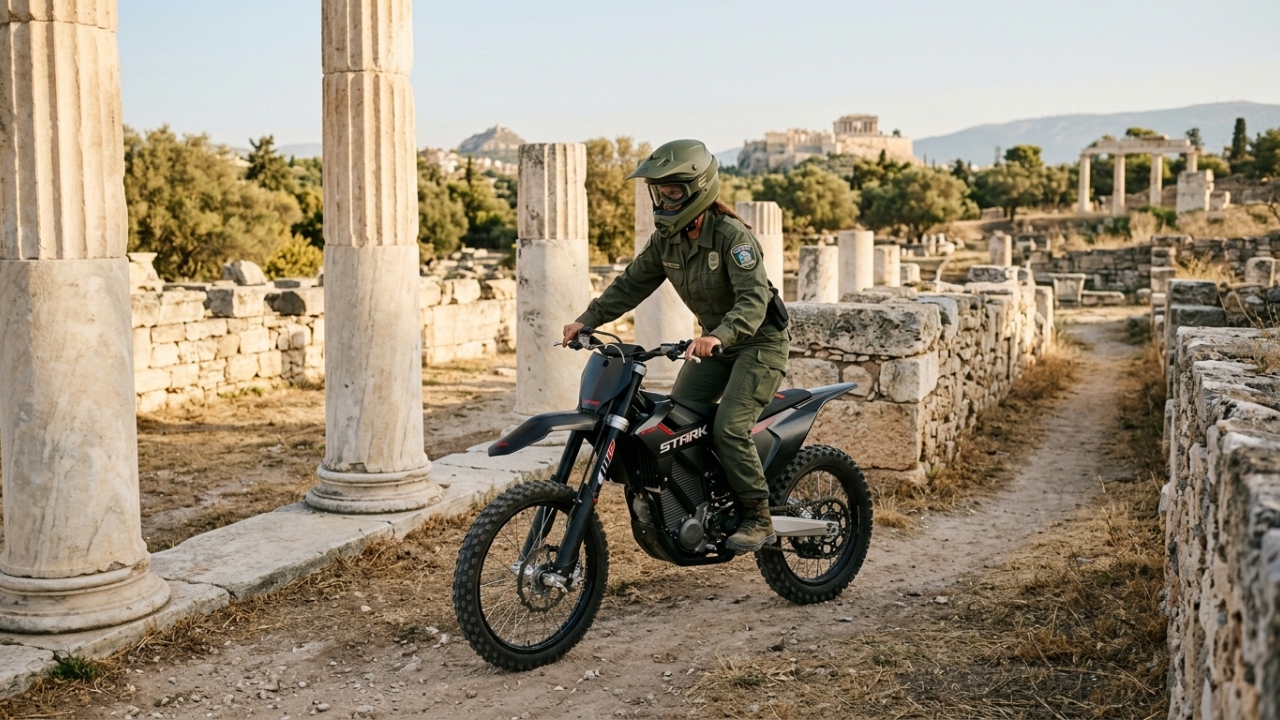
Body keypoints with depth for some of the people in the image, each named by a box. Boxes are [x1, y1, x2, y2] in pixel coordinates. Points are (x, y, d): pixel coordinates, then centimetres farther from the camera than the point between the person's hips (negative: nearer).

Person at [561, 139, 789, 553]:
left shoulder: (732, 235, -24)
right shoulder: (666, 240, 0)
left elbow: (754, 299, -33)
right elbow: (633, 283, 4)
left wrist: (719, 335, -51)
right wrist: (588, 320, -9)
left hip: (760, 341, -8)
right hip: (715, 342, 8)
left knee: (729, 428, -21)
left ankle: (758, 519, -8)